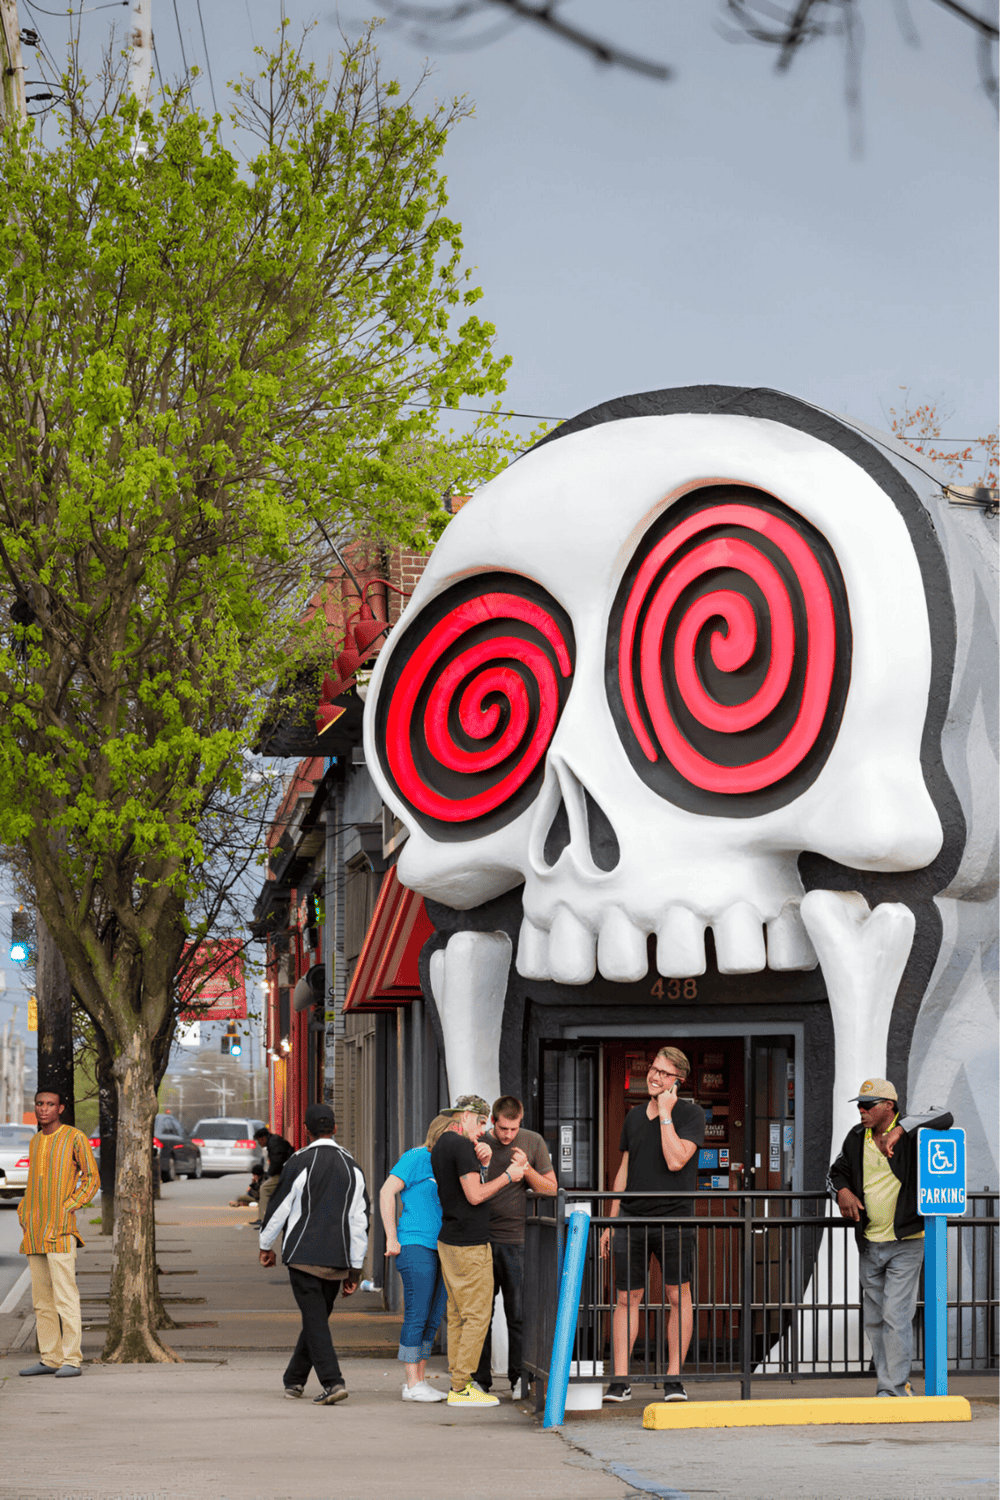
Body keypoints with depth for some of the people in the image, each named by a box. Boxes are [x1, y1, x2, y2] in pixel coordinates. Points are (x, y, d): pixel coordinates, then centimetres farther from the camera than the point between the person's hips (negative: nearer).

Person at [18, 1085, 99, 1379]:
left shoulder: (75, 1138, -4)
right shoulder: (35, 1142, 17)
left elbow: (91, 1179, -3)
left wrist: (69, 1209, -12)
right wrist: (23, 1211, 13)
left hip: (60, 1232, -7)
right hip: (34, 1233, 7)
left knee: (65, 1295, -10)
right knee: (41, 1299, 6)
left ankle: (71, 1360, -10)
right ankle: (50, 1358, 10)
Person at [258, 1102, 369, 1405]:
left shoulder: (298, 1163, -6)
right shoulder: (352, 1167, 8)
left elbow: (279, 1208, -1)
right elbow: (359, 1220, 9)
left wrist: (266, 1246, 15)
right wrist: (355, 1269, 14)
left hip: (303, 1255, -5)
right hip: (338, 1260, 5)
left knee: (315, 1320, -6)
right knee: (316, 1318, 17)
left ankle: (333, 1382, -19)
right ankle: (294, 1380, 28)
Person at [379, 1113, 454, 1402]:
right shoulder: (416, 1158, -5)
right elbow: (386, 1192, -9)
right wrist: (391, 1237, -12)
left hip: (440, 1247, 8)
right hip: (415, 1245, -8)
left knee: (433, 1318, 9)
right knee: (417, 1315, -8)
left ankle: (420, 1380, 15)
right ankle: (412, 1385, -5)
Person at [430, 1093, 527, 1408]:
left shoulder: (440, 1148, 16)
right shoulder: (461, 1146, -14)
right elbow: (475, 1196, -18)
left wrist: (482, 1163, 10)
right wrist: (507, 1176, -8)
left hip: (448, 1240, 10)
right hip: (470, 1244, -10)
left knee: (457, 1316, 11)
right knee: (477, 1315, -7)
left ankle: (458, 1382, 11)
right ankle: (462, 1388, -9)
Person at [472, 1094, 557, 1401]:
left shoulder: (533, 1143, 4)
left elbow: (551, 1190, 6)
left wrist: (526, 1169, -11)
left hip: (517, 1240, -1)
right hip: (483, 1239, 1)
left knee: (518, 1314, -2)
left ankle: (519, 1378, 7)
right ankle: (480, 1378, 9)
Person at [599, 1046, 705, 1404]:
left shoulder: (690, 1114, -1)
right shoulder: (634, 1116, 15)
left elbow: (675, 1160, -16)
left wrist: (666, 1113, -11)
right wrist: (611, 1223, 17)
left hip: (673, 1217, -4)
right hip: (631, 1218, 4)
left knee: (678, 1295, -1)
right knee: (626, 1298, 0)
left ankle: (673, 1377, 6)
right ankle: (620, 1380, 1)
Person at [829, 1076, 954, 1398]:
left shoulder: (911, 1133, -8)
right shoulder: (856, 1138, 9)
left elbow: (945, 1118, -23)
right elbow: (837, 1172, 21)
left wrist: (900, 1130, -31)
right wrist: (842, 1191, -2)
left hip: (905, 1243, -6)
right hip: (869, 1244, 6)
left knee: (896, 1316, -13)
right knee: (874, 1320, 11)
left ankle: (893, 1390, -8)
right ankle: (891, 1383, 22)